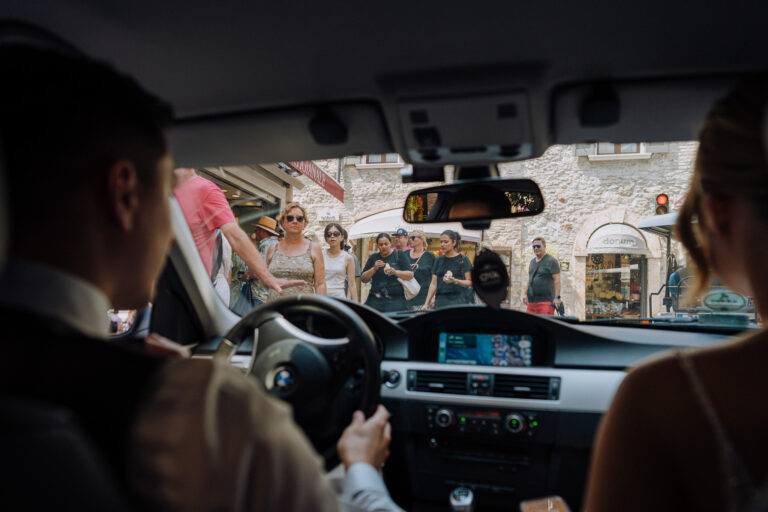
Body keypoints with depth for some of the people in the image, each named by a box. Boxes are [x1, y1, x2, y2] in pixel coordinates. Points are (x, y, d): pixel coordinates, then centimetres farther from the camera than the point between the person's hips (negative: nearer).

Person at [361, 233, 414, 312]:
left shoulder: (399, 255, 6)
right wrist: (374, 268, -9)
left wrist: (395, 272, -18)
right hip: (375, 300, 2)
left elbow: (410, 275, -1)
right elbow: (363, 279, 8)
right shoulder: (373, 257, 13)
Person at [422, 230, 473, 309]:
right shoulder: (439, 260, 13)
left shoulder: (463, 259, 1)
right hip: (440, 302, 4)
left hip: (458, 301, -4)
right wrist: (426, 303, 6)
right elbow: (433, 284, 13)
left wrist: (455, 281, -21)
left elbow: (470, 282, -4)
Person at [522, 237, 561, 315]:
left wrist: (557, 297, -17)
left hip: (546, 300, -7)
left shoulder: (551, 261, -4)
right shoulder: (532, 261, 18)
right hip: (531, 301, 7)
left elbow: (557, 280, -10)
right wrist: (525, 294, 14)